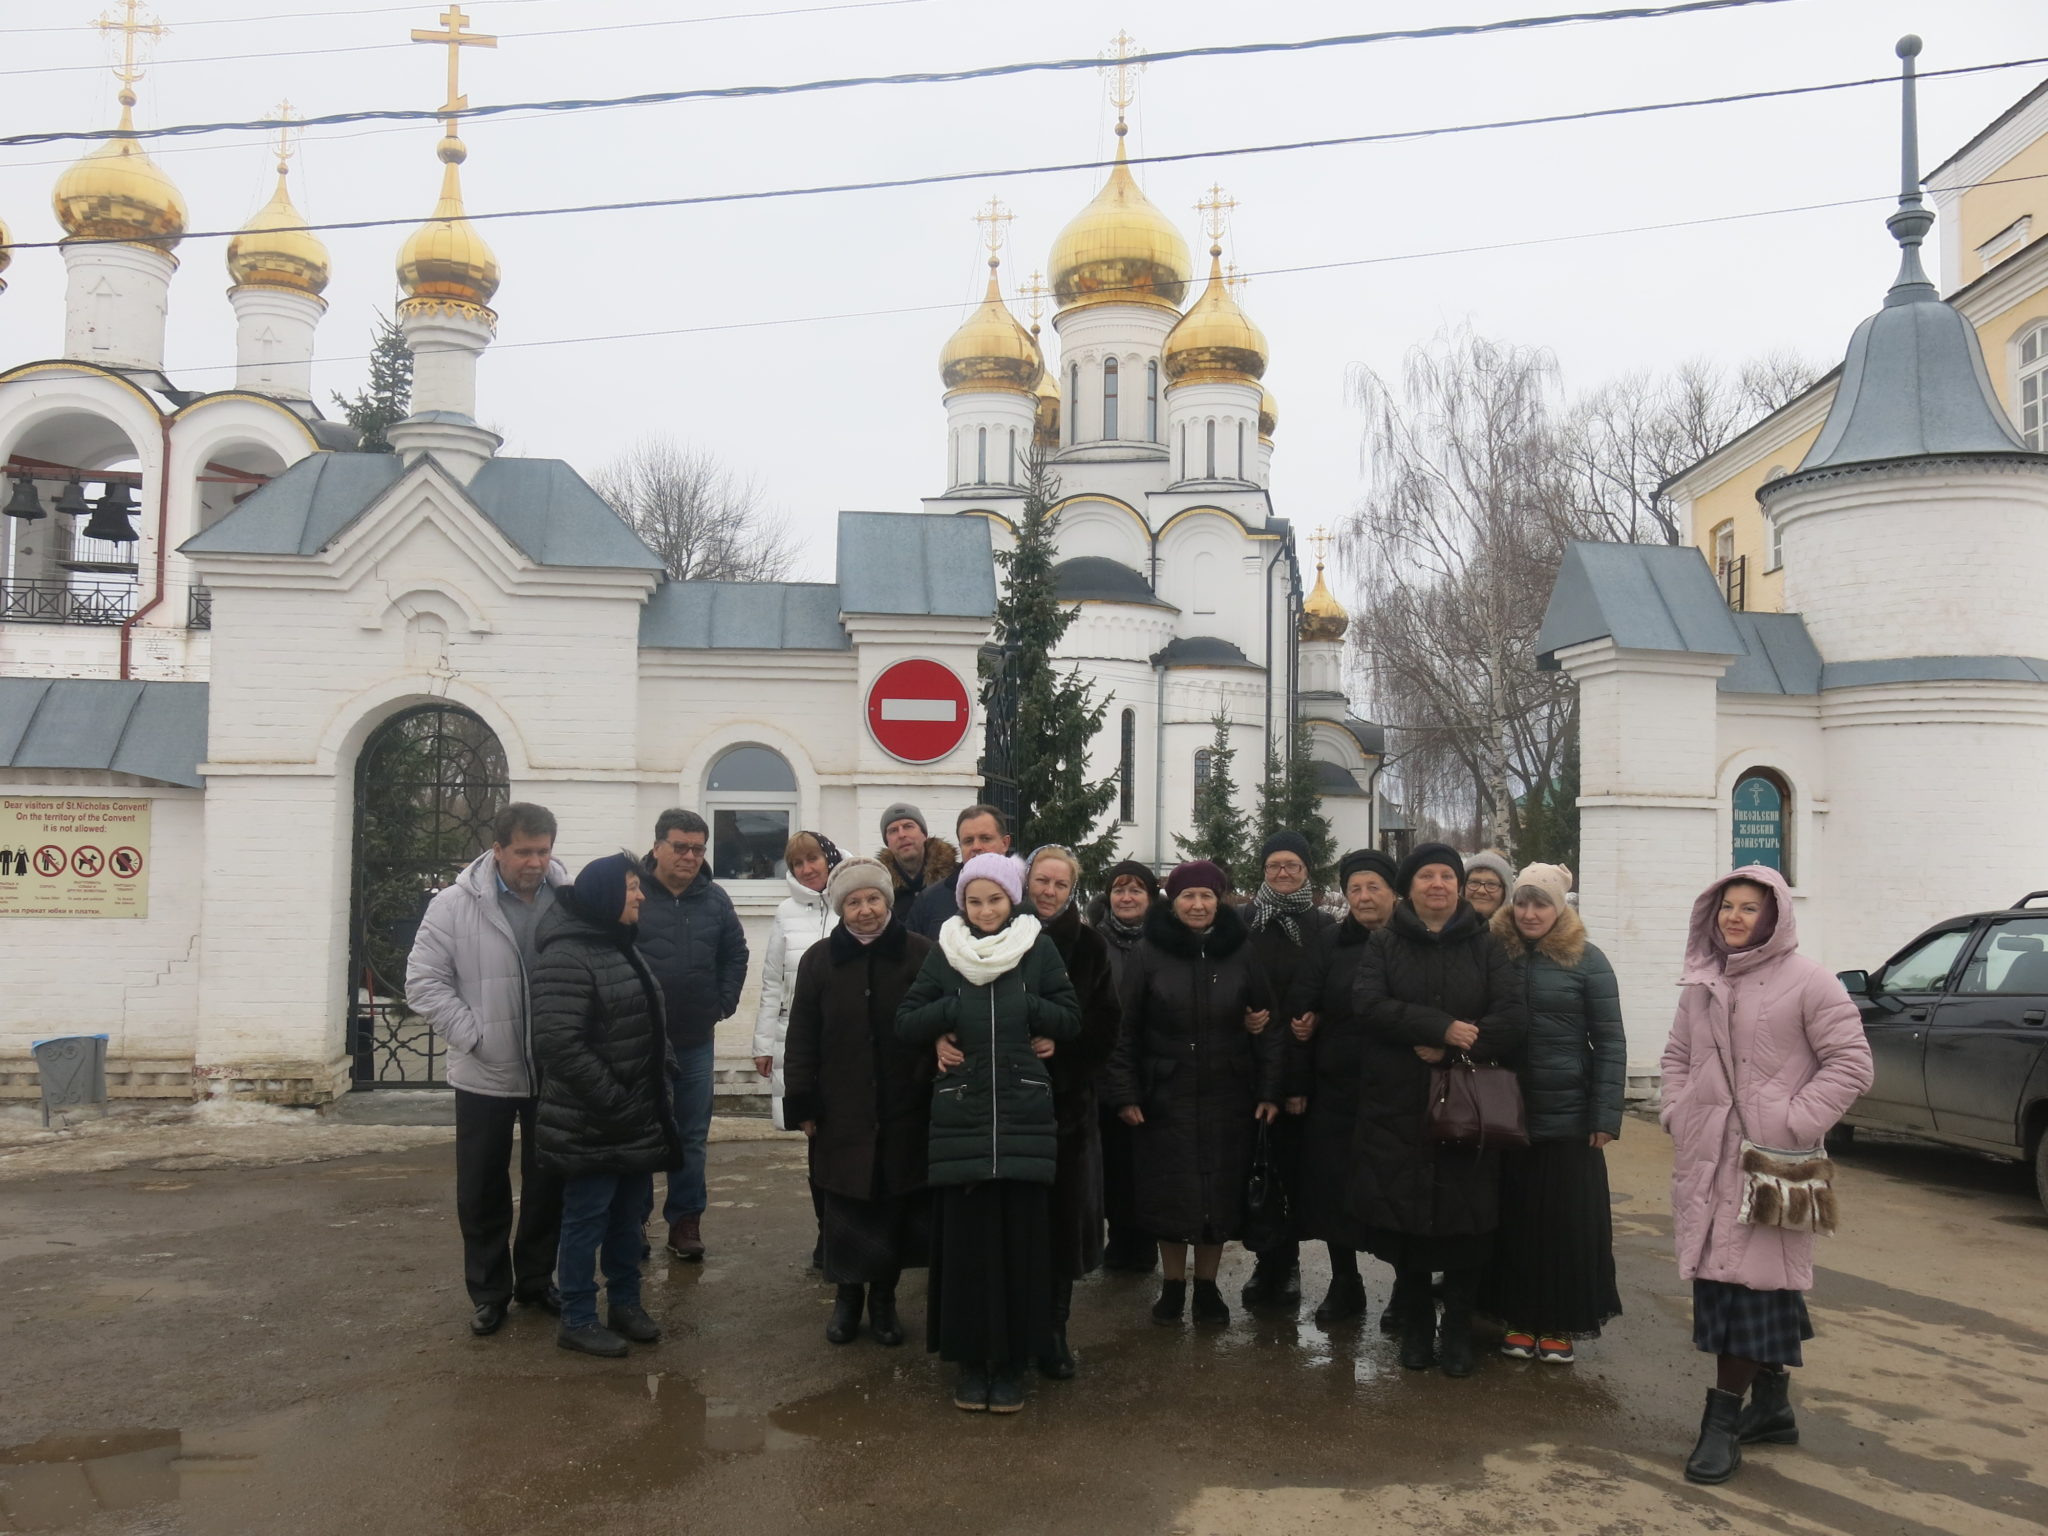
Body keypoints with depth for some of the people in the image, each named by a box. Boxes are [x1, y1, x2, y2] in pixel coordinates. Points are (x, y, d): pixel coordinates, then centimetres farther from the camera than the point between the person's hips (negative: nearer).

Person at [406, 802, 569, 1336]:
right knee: (483, 1190, 9)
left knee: (549, 1185, 14)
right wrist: (473, 1036, -12)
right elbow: (424, 981, -7)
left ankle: (536, 1279, 31)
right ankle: (488, 1291, 25)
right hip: (485, 1076, -1)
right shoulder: (456, 905, -8)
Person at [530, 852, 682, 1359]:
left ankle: (625, 1303, 32)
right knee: (587, 1218, 4)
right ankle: (577, 1320, 17)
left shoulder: (624, 948, 13)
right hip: (593, 1126, -9)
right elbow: (557, 1042, -26)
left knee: (630, 1214, 18)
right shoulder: (566, 956, -18)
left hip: (641, 1118, 9)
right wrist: (612, 1099, -23)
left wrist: (663, 1082, 13)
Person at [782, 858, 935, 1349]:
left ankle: (884, 1298, 24)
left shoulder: (922, 955, -4)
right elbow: (801, 1040, 5)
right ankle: (847, 1297, 24)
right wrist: (803, 1106, 2)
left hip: (905, 1114, -1)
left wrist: (937, 1096, -5)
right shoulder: (819, 960, 3)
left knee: (895, 1211, 7)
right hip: (841, 1115, 1)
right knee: (845, 1213, 6)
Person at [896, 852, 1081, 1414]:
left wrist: (1026, 1006, -12)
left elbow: (1071, 1019, 3)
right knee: (965, 1240, 3)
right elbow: (906, 1023, 3)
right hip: (962, 1118, 0)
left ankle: (1011, 1361, 16)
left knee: (1022, 1238, 2)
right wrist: (956, 1010, -10)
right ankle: (970, 1360, 17)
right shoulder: (945, 953, 5)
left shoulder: (1038, 948, 4)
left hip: (1025, 1117, 0)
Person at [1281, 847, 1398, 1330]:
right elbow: (1300, 1012, 1)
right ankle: (1344, 1286, 25)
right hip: (1334, 1090, 2)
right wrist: (1297, 1084, -3)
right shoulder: (1330, 943, 3)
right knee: (1334, 1188, 8)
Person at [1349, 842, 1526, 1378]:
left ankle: (1457, 1329, 18)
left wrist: (1452, 1049, -15)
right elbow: (1367, 1002, -10)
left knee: (1466, 1224, 1)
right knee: (1405, 1220, 3)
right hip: (1398, 1108, 0)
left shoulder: (1486, 947, 9)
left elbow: (1511, 1016, -3)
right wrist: (1442, 1027, -18)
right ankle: (1415, 1325, 21)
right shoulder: (1385, 945, 8)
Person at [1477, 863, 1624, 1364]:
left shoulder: (1586, 961, -4)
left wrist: (1605, 1116, -9)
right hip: (1506, 1116, 3)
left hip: (1568, 1117, -2)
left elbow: (1610, 1043, -4)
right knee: (1514, 1220, 8)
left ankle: (1559, 1325, 19)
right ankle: (1519, 1318, 21)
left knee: (1567, 1223, 5)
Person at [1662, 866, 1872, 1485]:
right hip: (1706, 1154, 6)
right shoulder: (1700, 983, 12)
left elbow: (1850, 1061, -8)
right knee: (1718, 1274, 10)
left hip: (1770, 1158, -6)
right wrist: (1677, 1111, 7)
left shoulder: (1806, 982, -7)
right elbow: (1677, 1054, 21)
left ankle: (1724, 1421, -1)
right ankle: (1771, 1405, 26)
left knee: (1750, 1277, -6)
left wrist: (1796, 1122, -14)